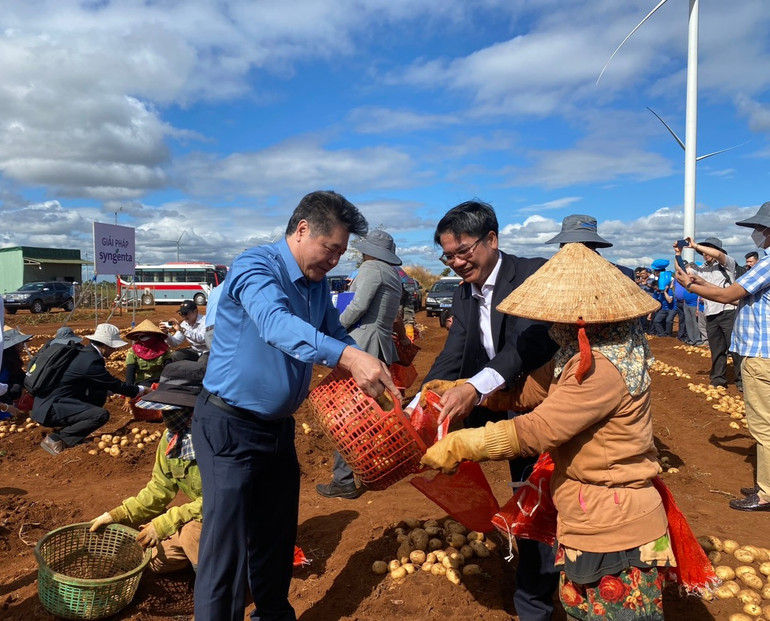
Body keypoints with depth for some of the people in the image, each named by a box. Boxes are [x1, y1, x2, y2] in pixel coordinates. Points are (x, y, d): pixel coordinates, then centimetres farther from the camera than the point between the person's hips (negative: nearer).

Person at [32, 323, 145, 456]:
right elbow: (115, 385, -10)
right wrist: (141, 390, 4)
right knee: (101, 415, -21)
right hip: (50, 409, -10)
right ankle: (55, 438, -9)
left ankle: (69, 429, 11)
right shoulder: (91, 361, -20)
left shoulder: (86, 352, 8)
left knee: (100, 394, 12)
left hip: (49, 401, 10)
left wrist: (131, 392, 22)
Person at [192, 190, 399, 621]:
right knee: (228, 548, -2)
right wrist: (347, 356, -51)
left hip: (279, 426, 8)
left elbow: (334, 334, 12)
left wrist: (373, 371, -7)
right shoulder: (256, 266, -19)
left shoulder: (319, 284, 5)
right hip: (231, 426, -8)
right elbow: (276, 324, -38)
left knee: (278, 536, 21)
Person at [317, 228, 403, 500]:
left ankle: (345, 481, -2)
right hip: (382, 346, 10)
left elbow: (359, 305, -17)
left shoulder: (371, 268, -7)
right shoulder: (394, 275, 19)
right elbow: (389, 312, 16)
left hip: (362, 346, -10)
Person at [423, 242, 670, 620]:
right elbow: (527, 391, 7)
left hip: (615, 533, -9)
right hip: (593, 523, 9)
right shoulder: (585, 355, 3)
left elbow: (535, 431, -28)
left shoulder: (602, 369, -28)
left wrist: (456, 446, -20)